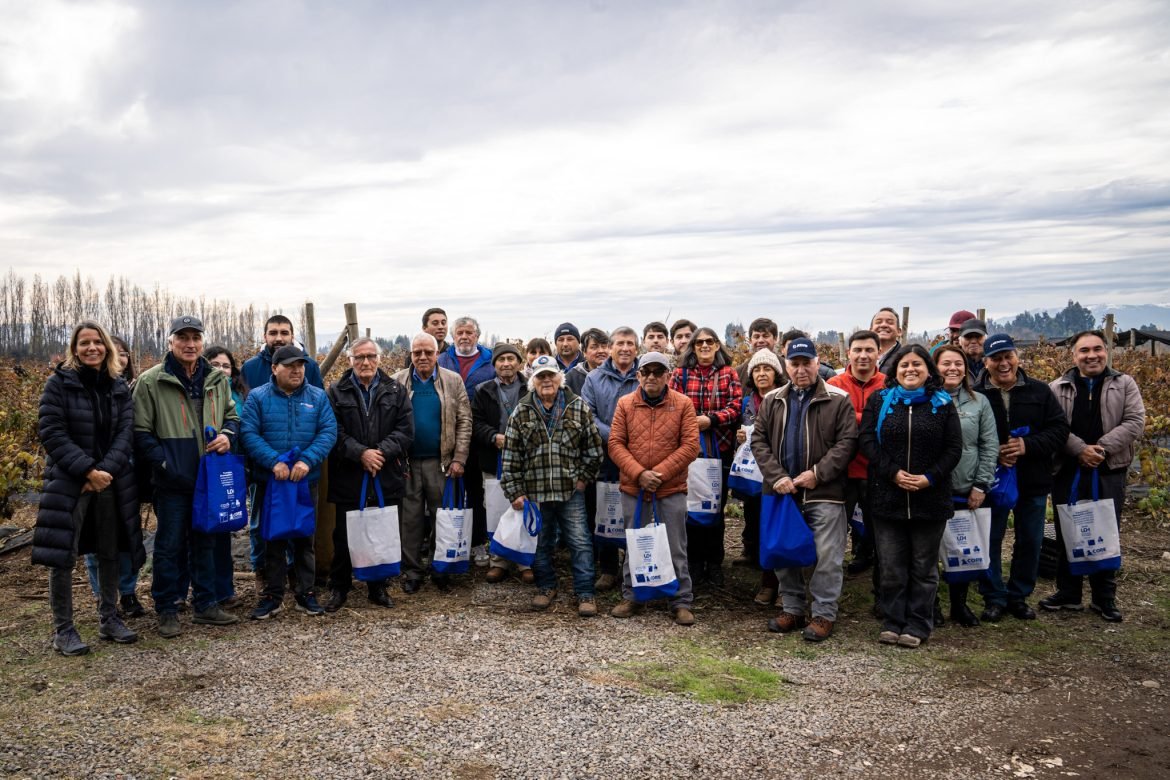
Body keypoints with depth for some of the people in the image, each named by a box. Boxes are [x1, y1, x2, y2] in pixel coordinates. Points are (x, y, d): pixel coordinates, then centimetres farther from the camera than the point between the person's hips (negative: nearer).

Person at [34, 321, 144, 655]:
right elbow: (52, 432, -10)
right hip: (68, 483, -4)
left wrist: (106, 470, -14)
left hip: (111, 482, 4)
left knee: (109, 552, 11)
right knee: (63, 555, -3)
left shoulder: (119, 386, 7)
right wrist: (87, 470, -17)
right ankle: (63, 630, 8)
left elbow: (126, 431, 0)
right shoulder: (59, 382, -4)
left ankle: (108, 619, 24)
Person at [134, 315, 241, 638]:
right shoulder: (151, 381, -6)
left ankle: (206, 605, 25)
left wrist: (227, 435, -2)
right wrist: (165, 464, -14)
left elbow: (232, 414, 20)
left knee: (205, 541, 14)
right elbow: (141, 432, -6)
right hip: (172, 481, -4)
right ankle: (167, 611, 16)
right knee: (169, 545, 4)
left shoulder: (217, 379, 8)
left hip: (210, 477, 5)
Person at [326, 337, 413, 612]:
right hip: (348, 478, -1)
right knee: (344, 537, 7)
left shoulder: (396, 391, 6)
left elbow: (405, 430, -1)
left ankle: (378, 587, 23)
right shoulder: (337, 392, 3)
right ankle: (338, 588, 22)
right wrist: (360, 453, -18)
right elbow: (335, 432, -6)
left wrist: (381, 451, -14)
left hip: (387, 478, 1)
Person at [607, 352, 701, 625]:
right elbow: (615, 444, -2)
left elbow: (690, 445, -7)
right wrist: (639, 473, -14)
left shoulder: (683, 404, -2)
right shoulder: (625, 404, 2)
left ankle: (682, 602, 16)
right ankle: (631, 597, 27)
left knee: (676, 548, 5)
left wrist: (661, 473, -15)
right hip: (633, 487, 2)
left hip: (672, 488, -2)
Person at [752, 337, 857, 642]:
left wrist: (817, 474, -15)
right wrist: (776, 476, -9)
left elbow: (847, 442, -7)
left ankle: (824, 614, 14)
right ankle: (793, 609, 27)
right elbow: (759, 440, 5)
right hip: (781, 490, 4)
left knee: (827, 556, 0)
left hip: (824, 493, -4)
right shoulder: (772, 400, 8)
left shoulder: (837, 399, -2)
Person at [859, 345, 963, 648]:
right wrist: (893, 473, -13)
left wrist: (929, 477, -12)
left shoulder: (943, 404, 6)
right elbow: (867, 440, -2)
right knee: (891, 566, 5)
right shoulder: (879, 400, 6)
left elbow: (954, 448, 2)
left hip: (930, 497, 0)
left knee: (924, 566, 7)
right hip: (887, 496, 0)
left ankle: (918, 625, 17)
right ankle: (892, 623, 16)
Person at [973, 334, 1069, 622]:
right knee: (990, 541, 6)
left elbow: (1060, 429, -3)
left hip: (1033, 482, 2)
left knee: (1030, 542, 12)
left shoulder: (1039, 391, 1)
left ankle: (1019, 596, 29)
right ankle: (994, 598, 21)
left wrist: (1028, 445, -18)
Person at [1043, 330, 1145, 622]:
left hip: (1109, 473, 0)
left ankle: (1104, 596, 20)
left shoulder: (1125, 384, 4)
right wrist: (1080, 449, -18)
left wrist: (1102, 448, -15)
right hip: (1068, 473, 1)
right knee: (1066, 533, 9)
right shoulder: (1058, 388, 3)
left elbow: (1135, 422, -5)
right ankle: (1068, 592, 22)